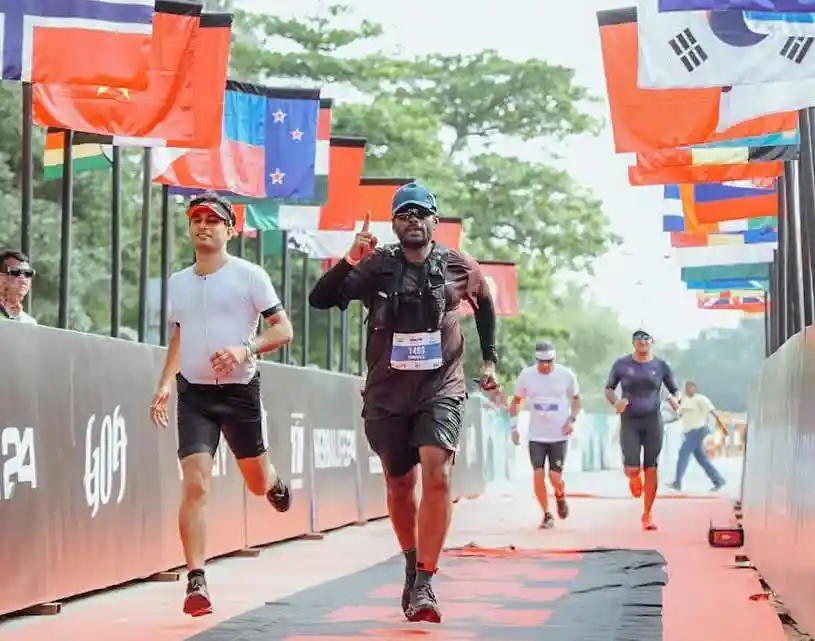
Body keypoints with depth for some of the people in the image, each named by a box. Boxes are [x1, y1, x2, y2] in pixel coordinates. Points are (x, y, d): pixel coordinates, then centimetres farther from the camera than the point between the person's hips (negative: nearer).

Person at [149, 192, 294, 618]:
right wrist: (164, 385, 9)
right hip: (193, 394, 2)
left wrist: (245, 349, -21)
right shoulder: (178, 282, 11)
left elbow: (283, 330, -5)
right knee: (195, 485, -12)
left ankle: (275, 483, 50)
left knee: (256, 483, 11)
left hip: (240, 390, -2)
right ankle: (196, 582, -10)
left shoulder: (249, 275, -4)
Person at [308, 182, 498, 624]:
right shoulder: (376, 266, -4)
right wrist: (350, 261, -26)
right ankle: (412, 565, 35)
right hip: (387, 392, 1)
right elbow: (319, 299, -12)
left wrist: (489, 360, 19)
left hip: (440, 389, -1)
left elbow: (484, 305, 21)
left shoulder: (459, 268, 0)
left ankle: (423, 584, -19)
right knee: (399, 484, 11)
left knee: (436, 473, -20)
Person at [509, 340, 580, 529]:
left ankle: (560, 497, 29)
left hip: (559, 435, -1)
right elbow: (516, 401, 8)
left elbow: (576, 399, 8)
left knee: (555, 476, -6)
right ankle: (547, 515, 10)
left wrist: (572, 419, -7)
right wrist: (514, 427, 2)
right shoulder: (526, 375, -5)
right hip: (536, 435, 1)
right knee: (538, 475, -6)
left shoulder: (566, 375, -7)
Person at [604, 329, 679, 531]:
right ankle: (634, 478, 30)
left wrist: (675, 400, -13)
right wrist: (615, 401, -13)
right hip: (629, 421, -1)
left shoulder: (661, 366, 3)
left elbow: (675, 390, 10)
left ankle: (647, 515, 12)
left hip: (653, 421, 1)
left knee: (651, 469, 0)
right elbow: (609, 388, 9)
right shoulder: (622, 364, 1)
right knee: (632, 469, -11)